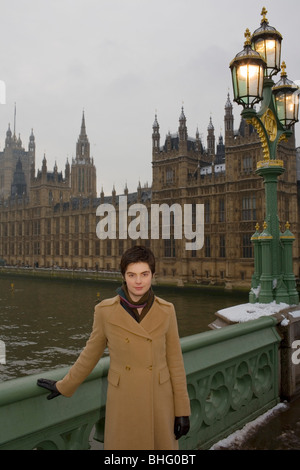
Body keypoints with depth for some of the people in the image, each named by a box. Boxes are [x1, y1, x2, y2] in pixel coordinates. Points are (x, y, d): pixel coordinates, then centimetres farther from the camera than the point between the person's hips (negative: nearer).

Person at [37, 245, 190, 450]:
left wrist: (182, 410, 0)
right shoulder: (105, 310, -11)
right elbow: (91, 353, 4)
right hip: (123, 402, -1)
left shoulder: (166, 310, -8)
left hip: (159, 401, 1)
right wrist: (64, 386, 13)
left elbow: (175, 360, -1)